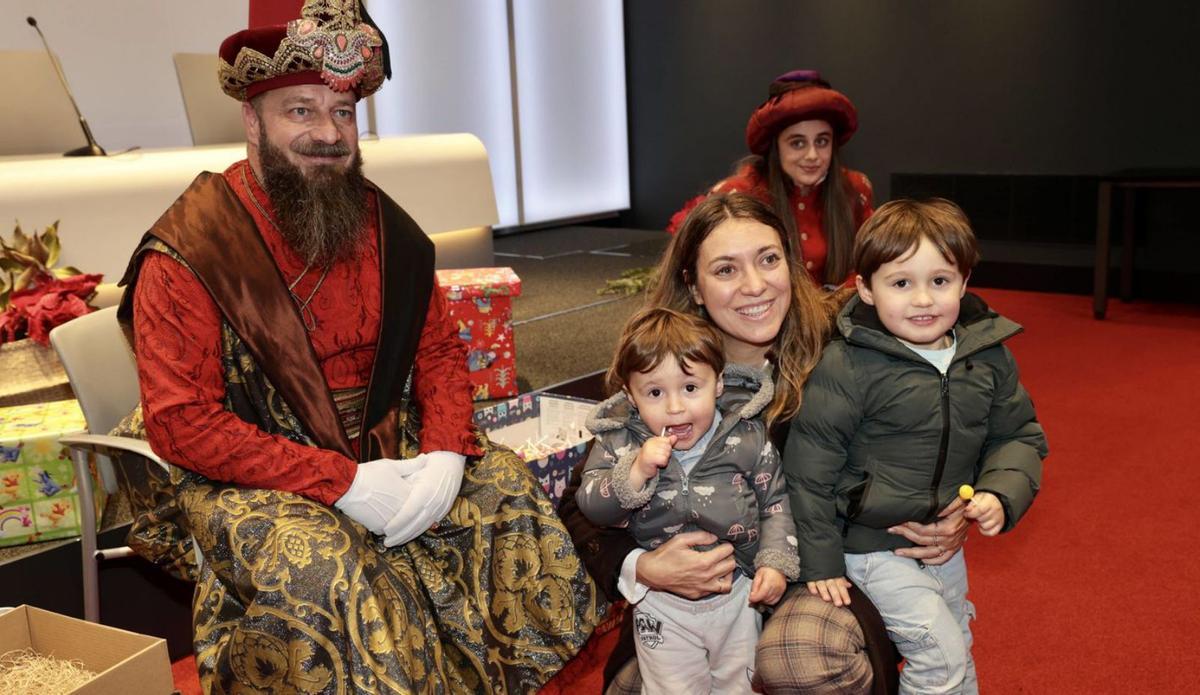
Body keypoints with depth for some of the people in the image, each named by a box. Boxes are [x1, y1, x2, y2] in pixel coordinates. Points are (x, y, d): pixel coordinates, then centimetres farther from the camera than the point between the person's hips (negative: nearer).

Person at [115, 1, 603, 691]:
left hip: (385, 448, 5)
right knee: (316, 562, -32)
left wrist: (446, 454, -14)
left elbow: (439, 350, 7)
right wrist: (343, 482, -24)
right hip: (252, 475, -5)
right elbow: (181, 424, -18)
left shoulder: (386, 228, 1)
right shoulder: (186, 254, -15)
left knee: (506, 483, -9)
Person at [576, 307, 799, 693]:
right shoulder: (618, 442, -13)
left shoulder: (748, 437, -12)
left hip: (738, 592, 1)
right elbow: (591, 506, -18)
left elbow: (774, 502, -1)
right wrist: (636, 472, -32)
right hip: (662, 604, -1)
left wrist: (775, 562, -11)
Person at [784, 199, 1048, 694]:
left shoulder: (989, 357, -5)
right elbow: (810, 464, -17)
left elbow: (1019, 434, 8)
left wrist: (1001, 495, -13)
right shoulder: (846, 366, -22)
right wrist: (821, 561, -13)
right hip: (872, 546, -6)